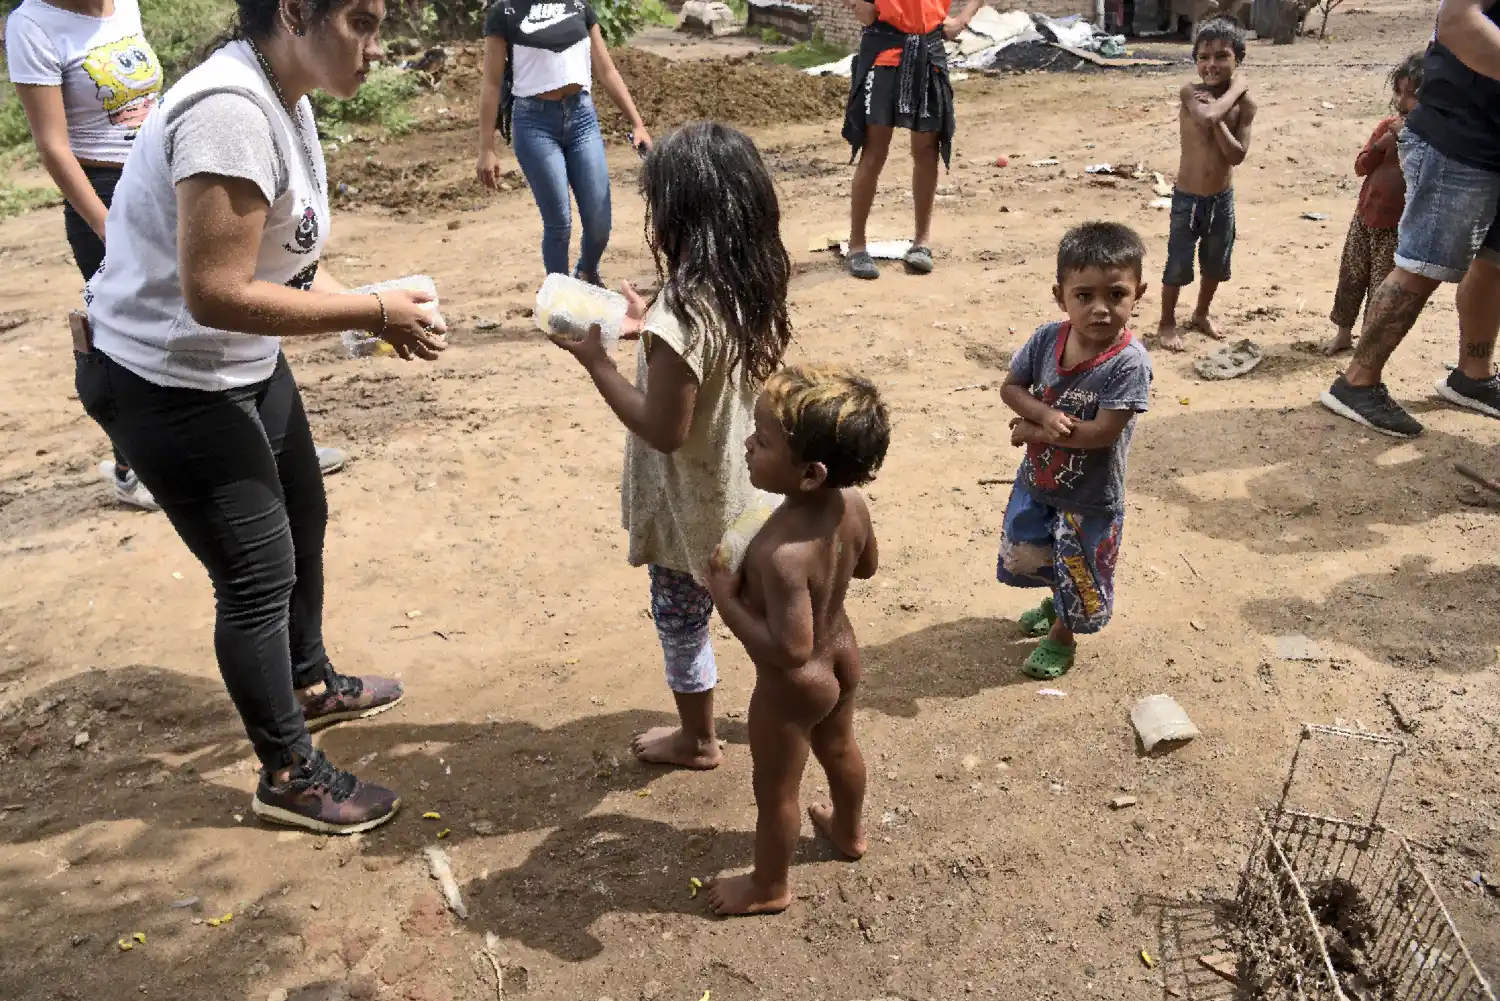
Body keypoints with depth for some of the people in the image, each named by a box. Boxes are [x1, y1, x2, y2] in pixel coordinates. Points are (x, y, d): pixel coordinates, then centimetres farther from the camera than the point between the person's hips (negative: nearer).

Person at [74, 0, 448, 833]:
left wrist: (376, 311, -8)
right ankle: (288, 777, 20)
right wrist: (373, 311, -26)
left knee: (301, 521, 23)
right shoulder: (231, 113, -28)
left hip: (242, 364, 10)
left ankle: (310, 685, 47)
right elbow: (215, 293, -32)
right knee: (259, 575, 0)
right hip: (167, 384, -10)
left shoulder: (282, 99, 3)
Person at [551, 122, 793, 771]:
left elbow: (664, 430, -27)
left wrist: (595, 359, -21)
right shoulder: (753, 287, -5)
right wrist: (649, 326, 5)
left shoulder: (681, 315, -31)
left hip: (692, 504, -7)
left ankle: (698, 740, 35)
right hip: (744, 487, 7)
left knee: (681, 617, 15)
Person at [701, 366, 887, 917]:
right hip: (841, 654, 8)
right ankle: (849, 832, 60)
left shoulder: (782, 554, -42)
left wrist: (726, 599, -28)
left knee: (775, 791, 18)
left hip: (793, 687, -7)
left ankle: (769, 887, 43)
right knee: (839, 750, 33)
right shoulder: (850, 502, -18)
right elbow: (866, 565, 1)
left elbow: (789, 650, -36)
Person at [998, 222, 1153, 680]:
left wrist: (1033, 430, -24)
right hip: (1036, 482, 6)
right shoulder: (1047, 339, -14)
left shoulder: (1129, 362, -29)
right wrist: (1045, 415, -25)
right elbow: (1010, 387, -4)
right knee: (1023, 556, 26)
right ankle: (1059, 602, 57)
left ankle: (1062, 635, 46)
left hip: (1091, 498, -5)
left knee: (1079, 574, 17)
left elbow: (1102, 432, -31)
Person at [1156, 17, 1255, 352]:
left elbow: (1237, 155, -14)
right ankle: (1167, 323, 23)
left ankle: (1201, 314, 40)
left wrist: (1218, 119, -24)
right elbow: (1208, 117, -35)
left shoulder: (1245, 104, -6)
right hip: (1188, 198, -4)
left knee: (1216, 263, 18)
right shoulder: (1190, 93, -14)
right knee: (1178, 265, 4)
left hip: (1223, 198, 4)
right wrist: (1235, 89, -20)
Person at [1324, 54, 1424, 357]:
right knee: (1350, 278, 13)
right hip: (1365, 217, 5)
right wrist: (1383, 143, -15)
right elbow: (1360, 166, 1)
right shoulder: (1387, 126, 2)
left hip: (1397, 226, -5)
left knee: (1381, 287, 4)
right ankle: (1344, 334, 27)